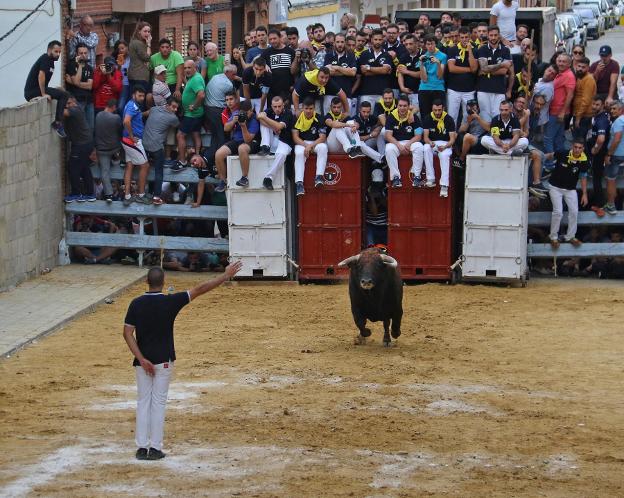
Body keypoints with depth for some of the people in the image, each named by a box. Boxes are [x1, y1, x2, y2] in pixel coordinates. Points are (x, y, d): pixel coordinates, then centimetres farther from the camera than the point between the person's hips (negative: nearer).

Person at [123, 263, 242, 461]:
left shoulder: (136, 303, -5)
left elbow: (128, 333, -9)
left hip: (143, 361, 2)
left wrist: (142, 359, -10)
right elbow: (200, 289, -8)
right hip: (163, 360, -2)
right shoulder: (170, 302, -11)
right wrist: (226, 276, -2)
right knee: (158, 402, 4)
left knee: (143, 402, 9)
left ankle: (142, 447, 6)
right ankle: (155, 448, 4)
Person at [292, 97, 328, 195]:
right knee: (299, 153, -33)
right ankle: (299, 182, -39)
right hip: (301, 143, 0)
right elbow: (295, 136, -6)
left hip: (316, 142, 0)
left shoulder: (318, 118, -6)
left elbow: (323, 137, -10)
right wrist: (305, 146, -20)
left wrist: (311, 145, -24)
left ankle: (319, 176, -38)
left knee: (323, 148, -33)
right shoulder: (298, 118, -5)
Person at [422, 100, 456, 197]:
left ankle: (444, 186, -41)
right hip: (431, 143, 1)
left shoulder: (448, 119, -4)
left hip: (445, 144, -1)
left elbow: (452, 138, -8)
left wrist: (445, 146, -28)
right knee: (426, 149, -34)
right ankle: (431, 179, -35)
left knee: (444, 155, -35)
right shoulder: (428, 119, 0)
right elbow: (425, 137, -4)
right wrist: (430, 143, -28)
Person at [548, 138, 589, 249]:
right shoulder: (563, 154, -21)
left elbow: (583, 177, 0)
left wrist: (585, 194, 2)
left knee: (574, 211, -2)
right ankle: (553, 237, 4)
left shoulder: (584, 161, -13)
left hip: (570, 189, 3)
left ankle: (570, 236, 16)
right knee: (558, 212, -12)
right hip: (556, 187, -3)